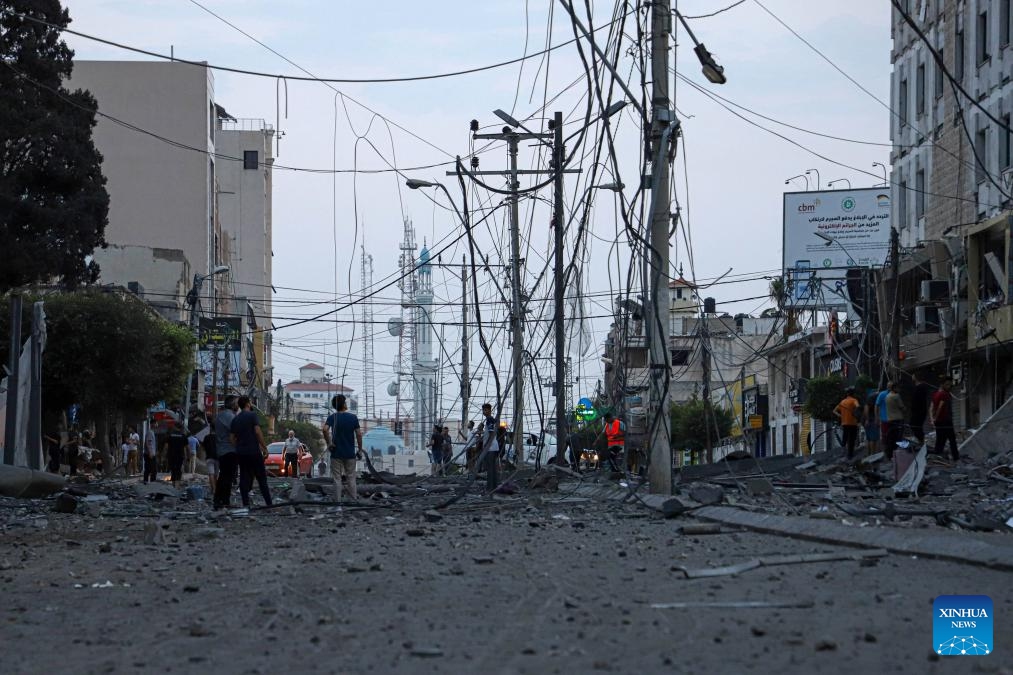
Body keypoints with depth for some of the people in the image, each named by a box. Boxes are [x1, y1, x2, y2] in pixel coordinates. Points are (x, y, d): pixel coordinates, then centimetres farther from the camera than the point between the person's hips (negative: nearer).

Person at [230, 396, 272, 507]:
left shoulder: (235, 419, 12)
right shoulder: (252, 415, -6)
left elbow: (233, 438, 11)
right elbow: (258, 432, -16)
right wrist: (264, 447, -11)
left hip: (240, 452, 5)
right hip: (254, 451, -5)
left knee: (244, 478, 7)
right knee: (261, 478, 0)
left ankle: (246, 504, 1)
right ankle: (269, 503, -2)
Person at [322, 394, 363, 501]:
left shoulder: (332, 417, -5)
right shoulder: (353, 417, -3)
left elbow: (325, 429, -23)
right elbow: (359, 434, -4)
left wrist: (329, 443, -11)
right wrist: (360, 450, 6)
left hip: (336, 453, -1)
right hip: (350, 454, 1)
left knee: (337, 479, 5)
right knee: (351, 479, 9)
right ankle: (355, 501, 9)